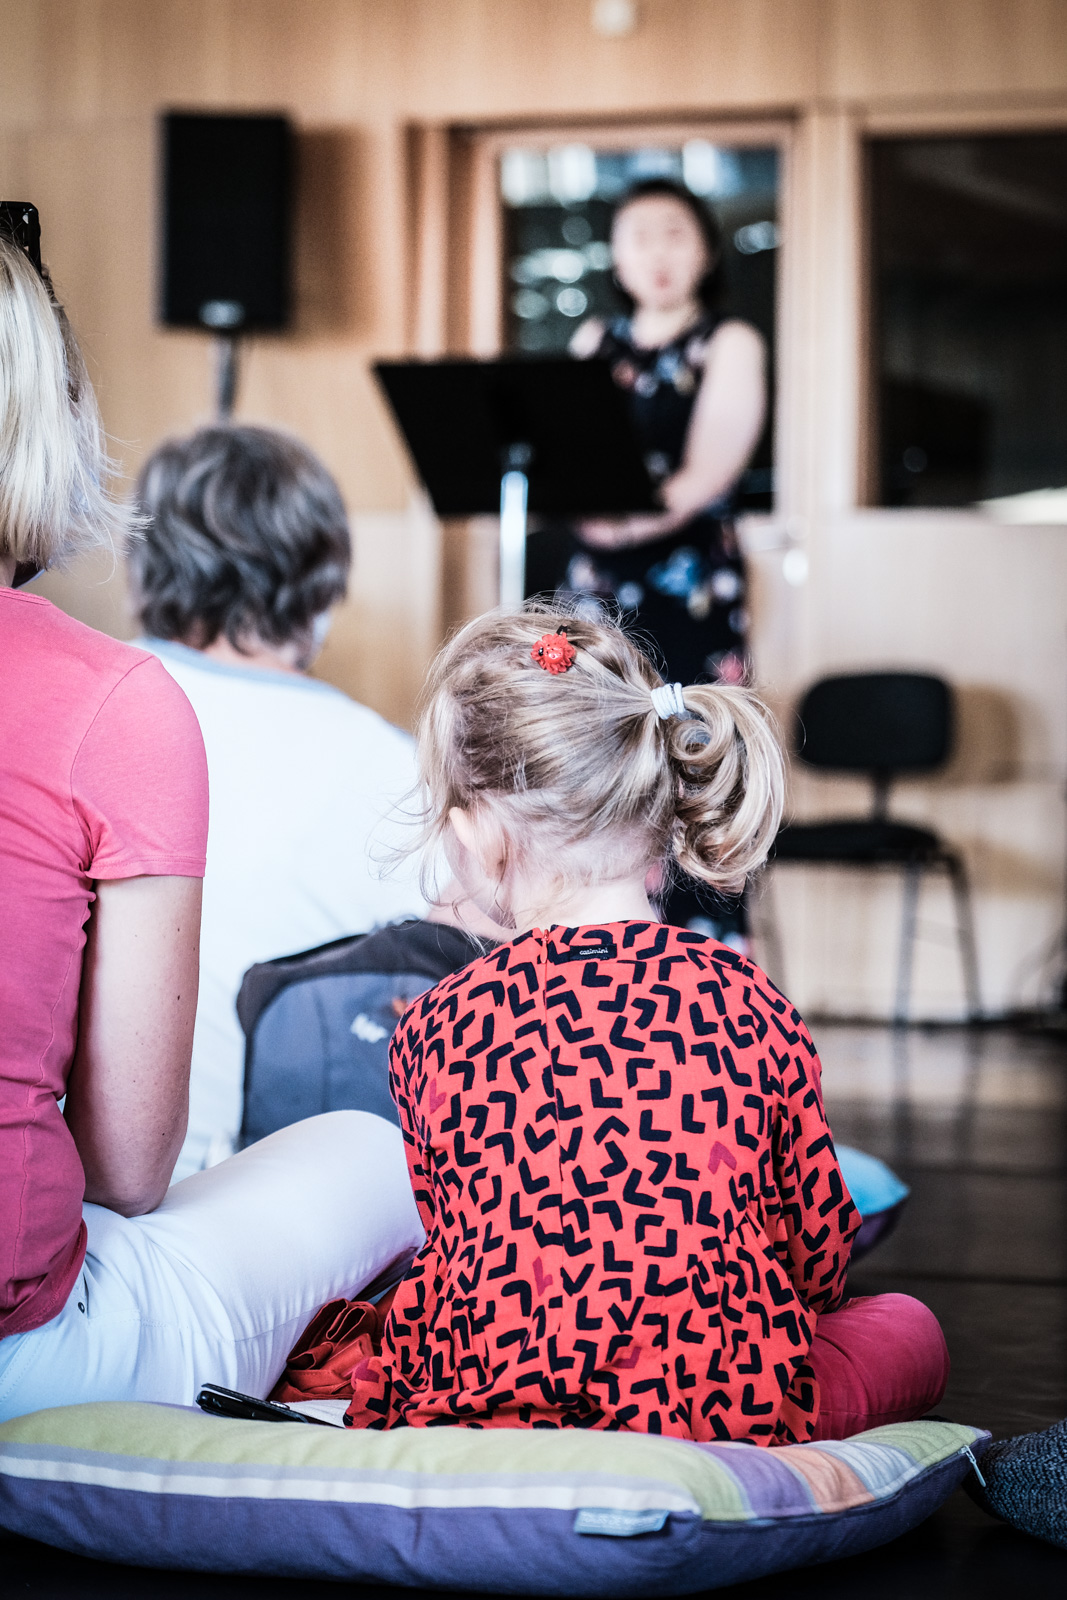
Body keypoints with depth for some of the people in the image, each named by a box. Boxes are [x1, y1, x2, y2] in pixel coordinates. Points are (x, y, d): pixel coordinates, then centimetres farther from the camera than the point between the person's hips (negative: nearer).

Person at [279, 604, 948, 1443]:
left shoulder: (434, 1028, -2)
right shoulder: (751, 1006, -3)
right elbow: (823, 1248, 8)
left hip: (490, 1405, 1)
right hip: (730, 1417, -1)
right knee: (909, 1325, 25)